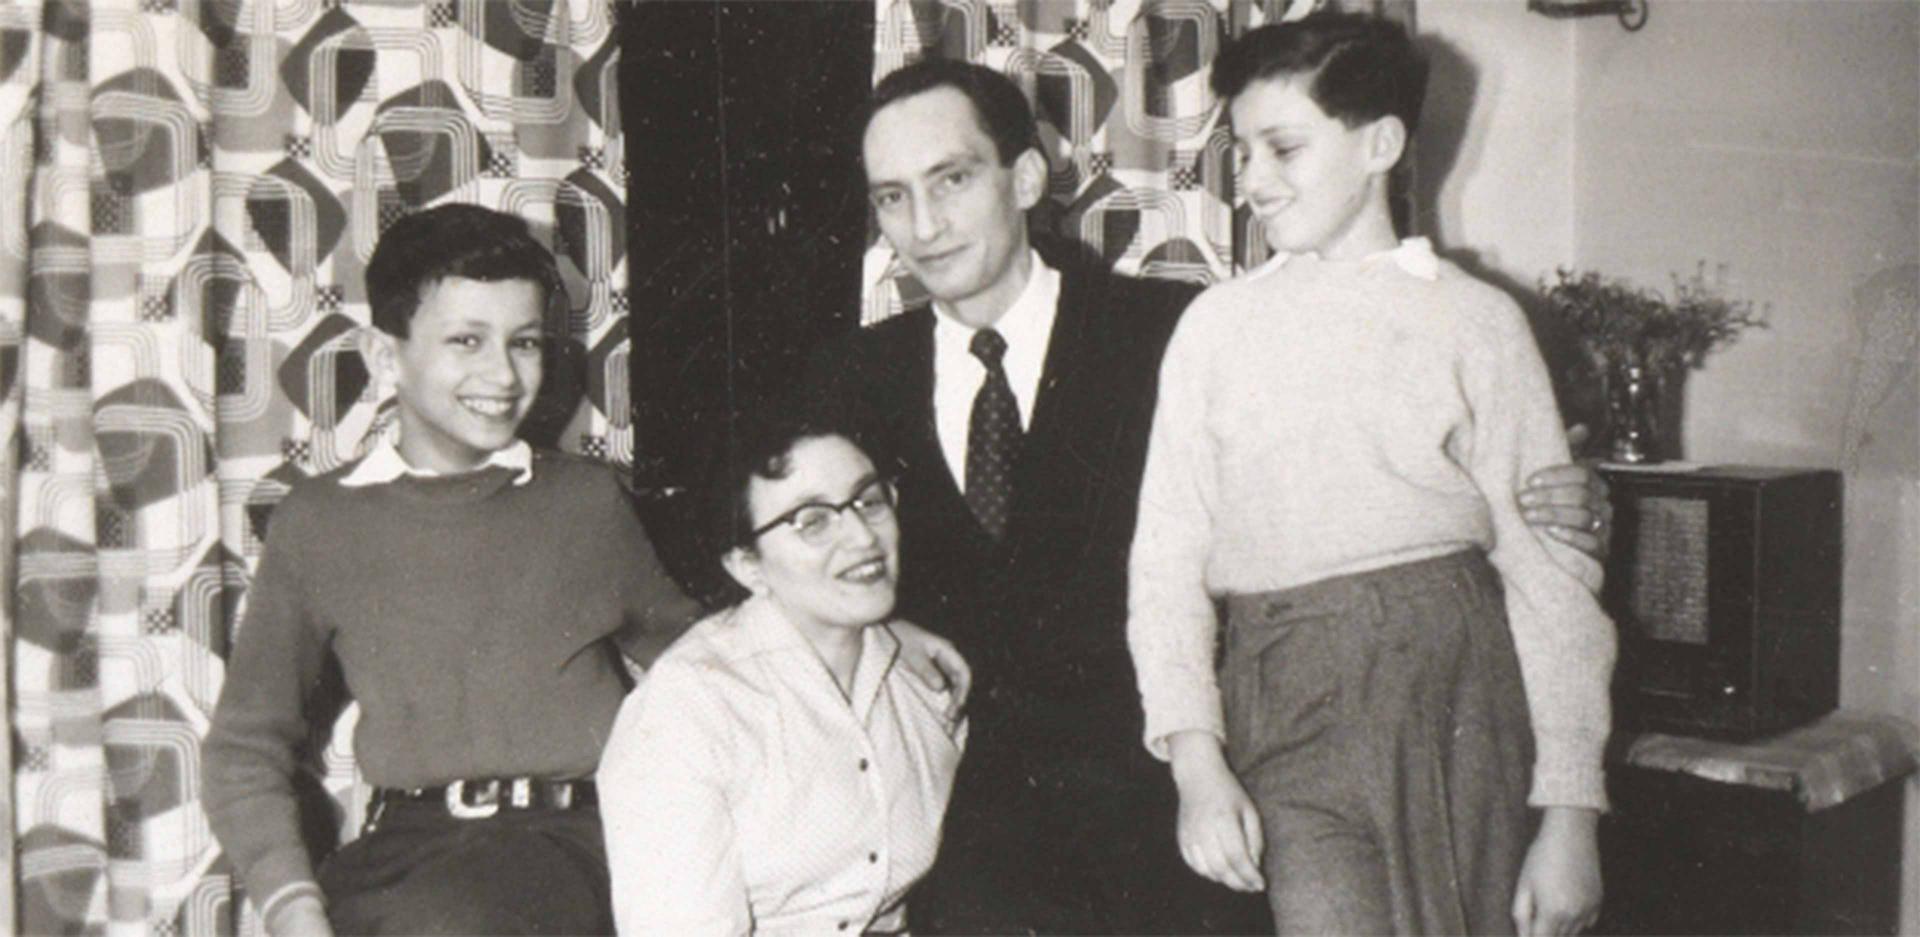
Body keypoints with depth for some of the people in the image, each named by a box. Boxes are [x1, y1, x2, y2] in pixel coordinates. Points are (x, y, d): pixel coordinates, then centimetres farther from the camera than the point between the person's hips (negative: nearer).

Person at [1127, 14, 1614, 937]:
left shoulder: (1477, 321, 6)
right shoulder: (1217, 324, 10)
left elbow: (1550, 571, 4)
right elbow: (1169, 553, 6)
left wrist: (1568, 808, -1)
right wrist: (1194, 755, -7)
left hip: (1455, 686, 0)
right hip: (1287, 708, 1)